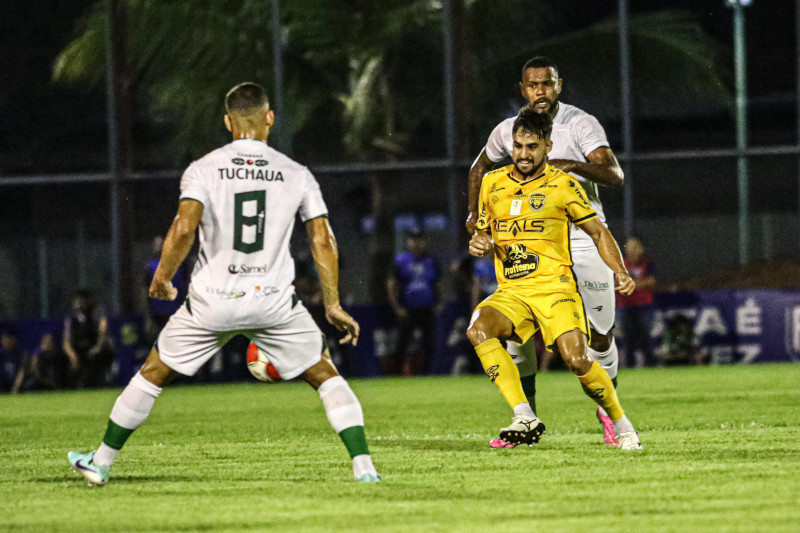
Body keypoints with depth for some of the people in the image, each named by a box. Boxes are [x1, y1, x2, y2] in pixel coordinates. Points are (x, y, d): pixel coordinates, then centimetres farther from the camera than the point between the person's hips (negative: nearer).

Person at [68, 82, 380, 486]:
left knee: (153, 374, 16)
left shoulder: (203, 169, -3)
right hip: (274, 301, 0)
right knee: (325, 376, 14)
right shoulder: (297, 175, 2)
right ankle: (362, 465, 0)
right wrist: (332, 305, 7)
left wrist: (162, 278, -1)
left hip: (212, 301, 0)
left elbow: (184, 228, -16)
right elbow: (323, 242, 0)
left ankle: (101, 463, 23)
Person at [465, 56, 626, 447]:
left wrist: (573, 165, -35)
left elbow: (614, 175, -19)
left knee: (600, 332, -2)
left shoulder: (581, 124, -8)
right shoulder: (508, 131, 4)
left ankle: (607, 409, 20)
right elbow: (480, 168, 25)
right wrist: (474, 213, 12)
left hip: (584, 237, -3)